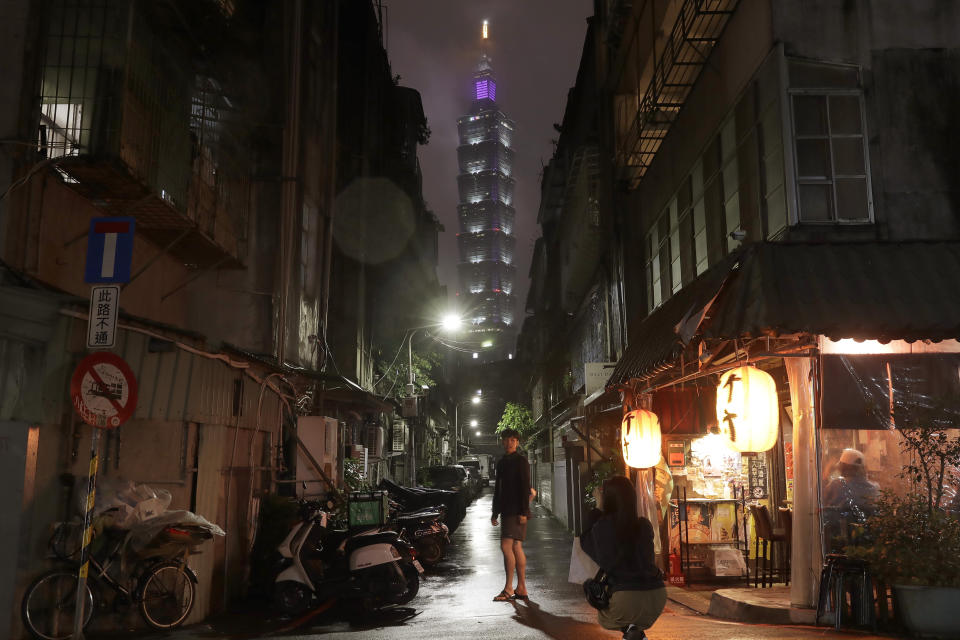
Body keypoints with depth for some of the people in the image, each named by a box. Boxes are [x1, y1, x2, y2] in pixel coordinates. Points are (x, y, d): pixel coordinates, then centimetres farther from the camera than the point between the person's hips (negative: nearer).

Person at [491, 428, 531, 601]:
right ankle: (521, 589, 12)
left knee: (506, 546, -13)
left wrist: (523, 512, -19)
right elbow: (498, 489, 22)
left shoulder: (521, 461, -7)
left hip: (517, 511, -8)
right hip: (507, 511, 8)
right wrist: (495, 512, 20)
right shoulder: (501, 462, 17)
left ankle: (508, 588, -8)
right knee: (516, 548, 9)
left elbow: (525, 488, -12)